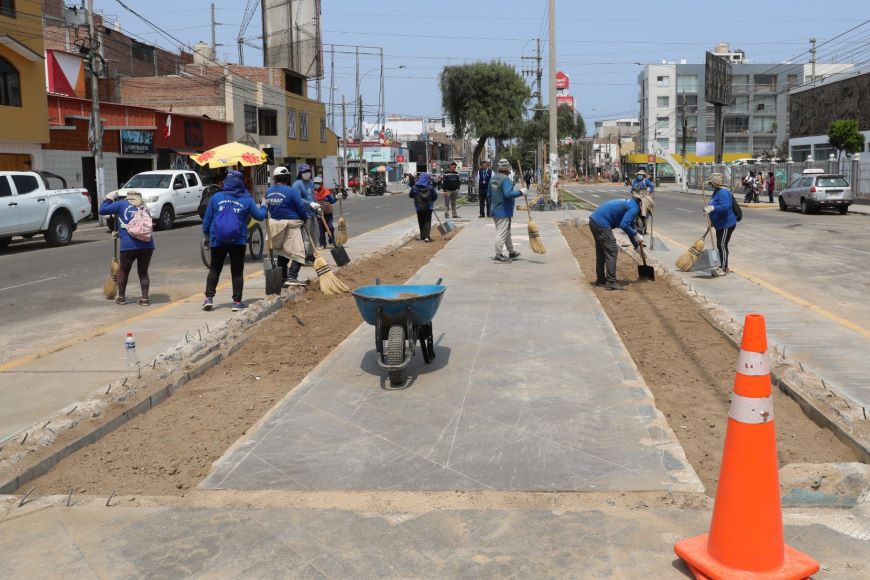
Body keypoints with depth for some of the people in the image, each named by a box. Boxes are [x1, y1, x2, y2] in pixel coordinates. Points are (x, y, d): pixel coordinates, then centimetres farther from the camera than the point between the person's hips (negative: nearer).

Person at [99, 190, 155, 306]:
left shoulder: (122, 204, 7)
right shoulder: (144, 208, 21)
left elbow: (102, 210, 8)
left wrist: (109, 198, 22)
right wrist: (120, 232, 38)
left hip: (129, 245, -3)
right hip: (147, 245, 3)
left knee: (123, 271, 19)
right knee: (143, 272, 17)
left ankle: (121, 297, 27)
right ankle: (145, 298, 13)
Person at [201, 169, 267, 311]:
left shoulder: (216, 197, 1)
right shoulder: (247, 200, -1)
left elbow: (207, 218, 5)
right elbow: (259, 216, 7)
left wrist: (206, 233, 20)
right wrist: (263, 207, 27)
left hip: (217, 240, 1)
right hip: (238, 240, -1)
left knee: (214, 269, 13)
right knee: (237, 271, 7)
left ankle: (209, 298, 3)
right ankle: (237, 302, 5)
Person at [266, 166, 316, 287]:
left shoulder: (268, 192, 5)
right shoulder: (291, 191, -13)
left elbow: (269, 207, 13)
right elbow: (301, 208, -9)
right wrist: (305, 218, 12)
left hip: (275, 224, 7)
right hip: (291, 224, -7)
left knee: (282, 252, 18)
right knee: (298, 252, -4)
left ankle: (282, 278, 20)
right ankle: (292, 277, -16)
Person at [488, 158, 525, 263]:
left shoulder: (492, 179, 10)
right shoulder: (506, 179, -17)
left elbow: (489, 194, 17)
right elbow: (508, 194, -30)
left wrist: (492, 207, 27)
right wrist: (520, 192, -18)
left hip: (495, 210, 9)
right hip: (504, 211, -9)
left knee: (507, 232, 20)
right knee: (502, 233, -4)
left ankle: (511, 252, 32)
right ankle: (498, 256, -2)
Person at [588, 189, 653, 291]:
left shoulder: (631, 204, 21)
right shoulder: (634, 208, -10)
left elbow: (630, 226, 28)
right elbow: (623, 225, -20)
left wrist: (637, 245, 31)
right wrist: (636, 235, -9)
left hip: (594, 220, 10)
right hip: (601, 224, -10)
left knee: (601, 251, 20)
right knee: (611, 251, -4)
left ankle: (600, 279, 30)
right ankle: (611, 283, -3)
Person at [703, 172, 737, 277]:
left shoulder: (723, 192, -21)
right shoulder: (716, 192, 12)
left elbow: (725, 206, -34)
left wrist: (713, 208, -43)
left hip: (727, 225, -11)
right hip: (720, 225, 11)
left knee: (722, 245, -8)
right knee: (720, 245, 14)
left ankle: (724, 269, -1)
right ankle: (723, 267, 24)